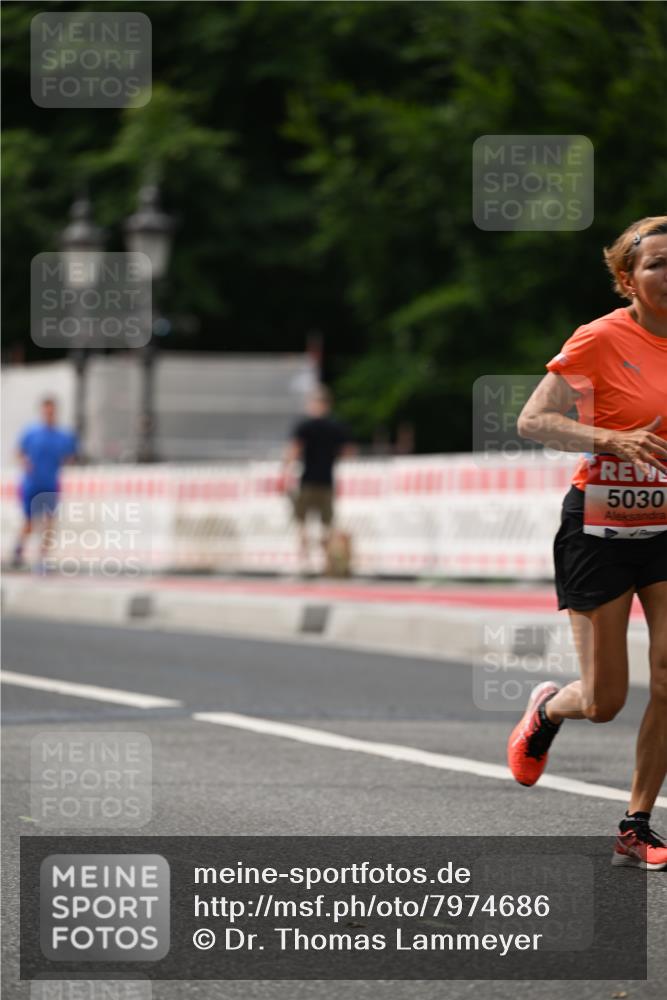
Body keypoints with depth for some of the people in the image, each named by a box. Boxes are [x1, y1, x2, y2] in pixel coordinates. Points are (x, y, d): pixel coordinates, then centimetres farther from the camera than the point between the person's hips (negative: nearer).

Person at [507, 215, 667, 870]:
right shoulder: (602, 339, -13)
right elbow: (531, 421, -14)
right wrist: (612, 438, -26)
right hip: (600, 529, -4)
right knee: (604, 702, 2)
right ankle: (547, 707, 39)